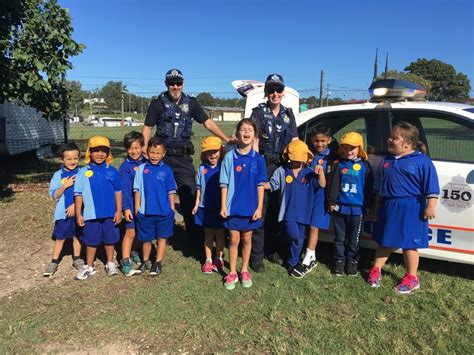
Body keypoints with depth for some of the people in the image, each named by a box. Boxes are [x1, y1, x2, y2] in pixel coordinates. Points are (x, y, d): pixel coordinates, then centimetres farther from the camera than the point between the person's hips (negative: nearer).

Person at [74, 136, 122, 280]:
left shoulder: (112, 171, -3)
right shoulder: (83, 172, -5)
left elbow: (118, 192, 0)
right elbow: (78, 194, -2)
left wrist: (119, 211, -2)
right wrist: (78, 214, -3)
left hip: (110, 214, 1)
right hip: (91, 214, 0)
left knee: (110, 239, 14)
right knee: (91, 241, 13)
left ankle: (110, 264, 32)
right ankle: (89, 267, 29)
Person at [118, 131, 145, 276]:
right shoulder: (125, 166, -8)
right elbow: (124, 188, -9)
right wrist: (126, 207, -13)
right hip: (132, 205, -4)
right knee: (131, 232, -3)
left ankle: (135, 253, 34)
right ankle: (125, 261, 6)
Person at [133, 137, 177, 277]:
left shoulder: (167, 170, -4)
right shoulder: (141, 168, -2)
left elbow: (171, 191, 1)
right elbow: (137, 190, 2)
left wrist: (172, 208, -1)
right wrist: (137, 208, 0)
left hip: (164, 212, -1)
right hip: (145, 211, 1)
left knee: (161, 238, 11)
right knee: (146, 239, 15)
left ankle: (158, 263, 24)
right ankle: (145, 261, 34)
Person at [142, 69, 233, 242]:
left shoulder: (191, 103, 7)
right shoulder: (157, 103, 2)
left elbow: (208, 122, 4)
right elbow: (147, 127, 3)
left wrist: (226, 139, -5)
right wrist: (145, 147, -13)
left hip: (184, 156, 1)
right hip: (162, 156, -1)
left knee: (190, 193, 2)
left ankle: (193, 233, 14)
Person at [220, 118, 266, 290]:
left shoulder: (258, 159, -3)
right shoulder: (229, 157, -6)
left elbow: (260, 185, 0)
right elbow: (224, 183, -3)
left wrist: (259, 207, -3)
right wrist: (223, 205, -6)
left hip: (251, 208, 1)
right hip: (233, 207, -1)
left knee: (247, 239, 14)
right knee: (234, 240, 9)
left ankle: (244, 271, 31)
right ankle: (232, 273, 24)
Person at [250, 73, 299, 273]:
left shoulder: (288, 114, 16)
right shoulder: (259, 112, 3)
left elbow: (295, 142, 14)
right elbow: (255, 140, -4)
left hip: (282, 166, 5)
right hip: (263, 165, -4)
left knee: (277, 210, 11)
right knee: (260, 210, -6)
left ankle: (272, 250, 25)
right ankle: (257, 255, 2)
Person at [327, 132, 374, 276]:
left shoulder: (364, 165, 0)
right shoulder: (339, 165, 2)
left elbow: (369, 187, 3)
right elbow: (333, 184, 1)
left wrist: (368, 204, 3)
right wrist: (332, 201, -3)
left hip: (357, 208, -1)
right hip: (340, 207, 1)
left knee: (353, 238, 11)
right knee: (340, 237, 11)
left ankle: (352, 261, 25)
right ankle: (339, 261, 22)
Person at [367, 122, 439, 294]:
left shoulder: (422, 161, -8)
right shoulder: (387, 159, 9)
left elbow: (431, 186, -10)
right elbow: (379, 184, 18)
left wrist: (430, 206, -15)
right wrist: (377, 205, 21)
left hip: (411, 209, -5)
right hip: (388, 206, 5)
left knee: (409, 243, 5)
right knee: (384, 241, 15)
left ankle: (412, 278, 21)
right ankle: (376, 270, 27)